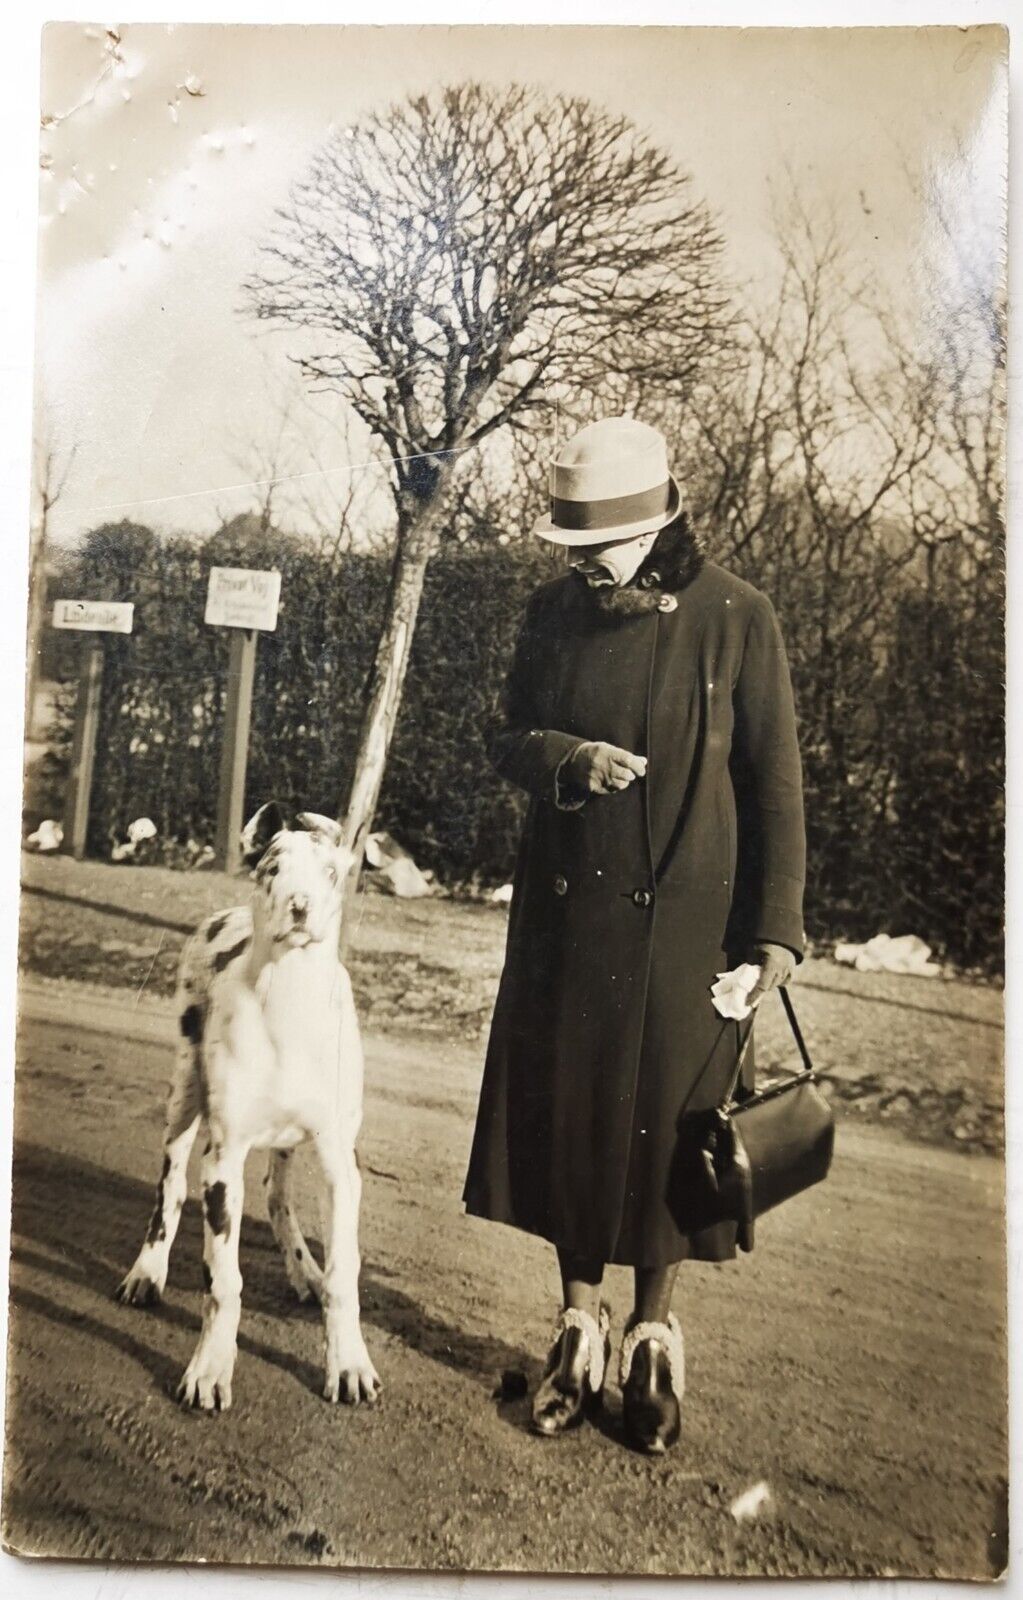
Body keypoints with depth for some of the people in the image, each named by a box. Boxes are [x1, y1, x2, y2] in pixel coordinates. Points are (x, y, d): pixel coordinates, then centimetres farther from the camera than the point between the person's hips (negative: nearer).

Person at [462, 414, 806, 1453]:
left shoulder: (735, 619, -7)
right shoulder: (554, 613, 3)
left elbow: (773, 781, -4)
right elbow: (504, 739, 9)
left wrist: (775, 925, -7)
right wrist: (565, 757, -13)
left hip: (683, 917, -3)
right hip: (566, 910, 4)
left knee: (664, 1120, 6)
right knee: (566, 1112, 9)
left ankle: (654, 1338, 26)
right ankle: (581, 1323, 28)